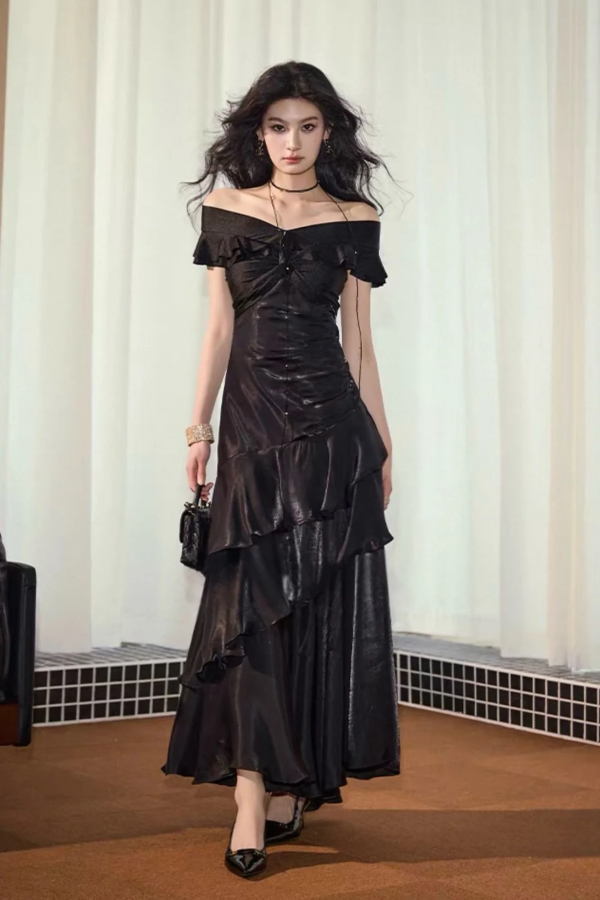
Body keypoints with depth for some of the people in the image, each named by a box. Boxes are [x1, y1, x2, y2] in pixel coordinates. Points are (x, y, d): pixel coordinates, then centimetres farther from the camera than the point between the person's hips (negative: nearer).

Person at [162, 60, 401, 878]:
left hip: (329, 419, 0)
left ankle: (292, 779, 12)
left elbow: (359, 341, 6)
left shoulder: (353, 220, 5)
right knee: (252, 598, -4)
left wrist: (382, 442, 6)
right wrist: (200, 426, 3)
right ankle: (255, 798, -4)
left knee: (319, 598, 0)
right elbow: (220, 329, 8)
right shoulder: (225, 210, 7)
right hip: (253, 418, 1)